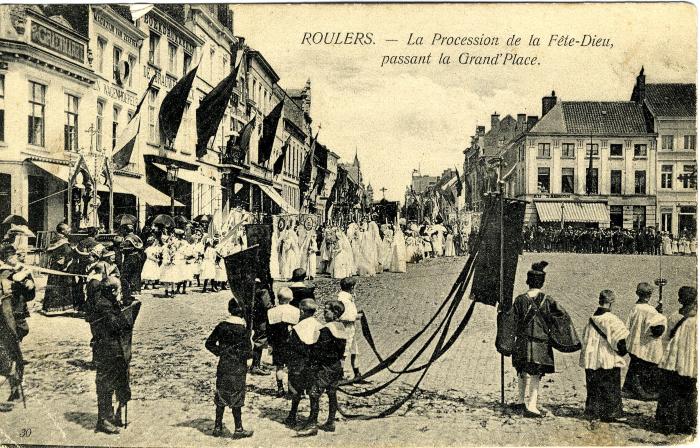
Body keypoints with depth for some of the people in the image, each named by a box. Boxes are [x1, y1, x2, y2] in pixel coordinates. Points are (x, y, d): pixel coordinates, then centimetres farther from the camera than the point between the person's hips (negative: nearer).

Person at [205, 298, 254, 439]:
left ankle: (218, 427, 21)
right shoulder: (243, 329, -16)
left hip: (223, 367, 4)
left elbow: (209, 343, 3)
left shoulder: (221, 326, -1)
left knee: (221, 397, 15)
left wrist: (220, 352, 9)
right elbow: (248, 353, -16)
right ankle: (238, 430, 12)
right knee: (236, 399, 6)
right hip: (238, 369, -4)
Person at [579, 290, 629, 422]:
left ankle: (594, 412, 17)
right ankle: (610, 414, 9)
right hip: (609, 360, -5)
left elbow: (585, 341, 11)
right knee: (610, 388, 6)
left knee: (594, 387, 13)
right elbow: (621, 339, -18)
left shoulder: (592, 320, 4)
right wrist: (622, 350, 0)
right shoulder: (611, 320, -14)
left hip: (592, 360, 5)